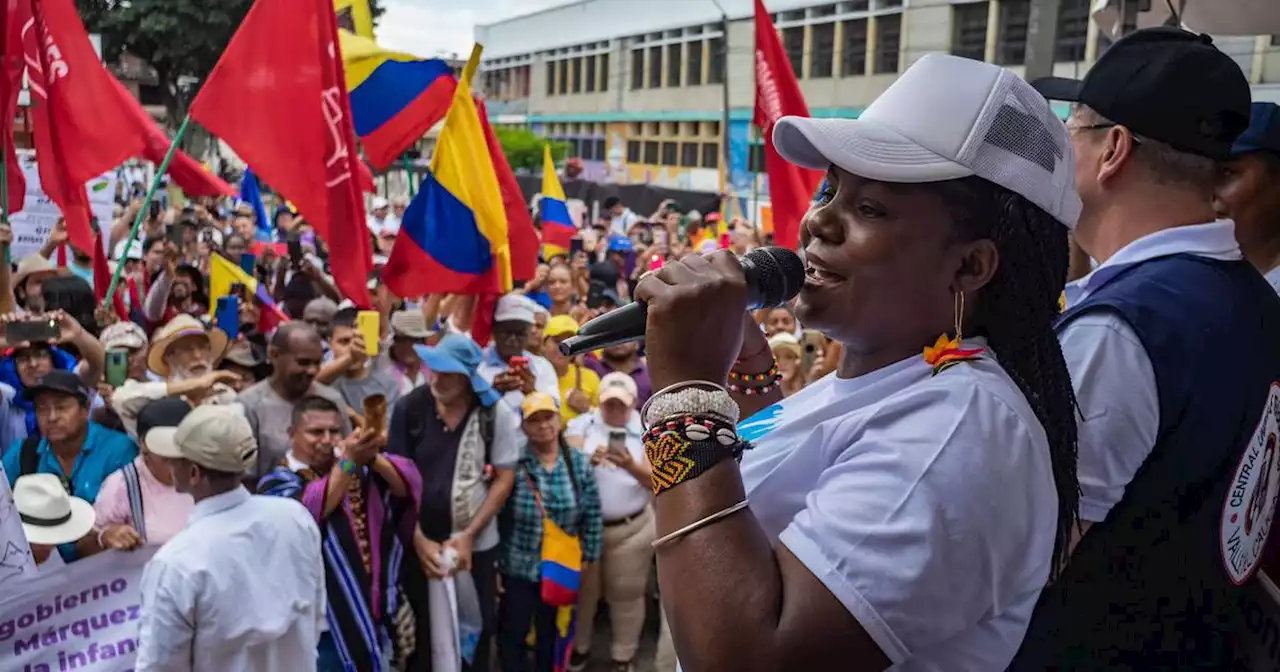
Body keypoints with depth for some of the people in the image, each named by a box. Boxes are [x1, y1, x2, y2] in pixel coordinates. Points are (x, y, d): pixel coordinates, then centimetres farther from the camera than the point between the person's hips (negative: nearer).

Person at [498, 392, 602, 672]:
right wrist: (492, 562, -10)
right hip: (516, 567, -3)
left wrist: (588, 556, 4)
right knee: (512, 633, 12)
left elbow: (592, 515, 2)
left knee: (552, 634, 20)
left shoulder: (579, 465, -5)